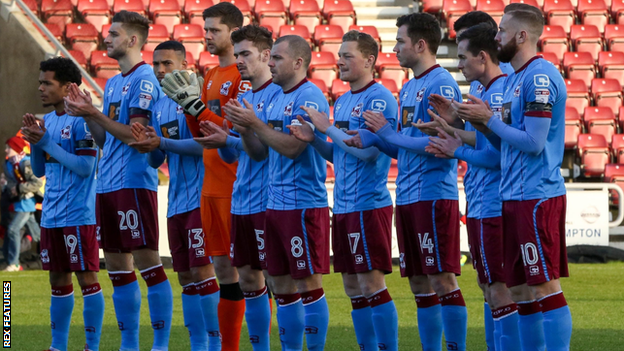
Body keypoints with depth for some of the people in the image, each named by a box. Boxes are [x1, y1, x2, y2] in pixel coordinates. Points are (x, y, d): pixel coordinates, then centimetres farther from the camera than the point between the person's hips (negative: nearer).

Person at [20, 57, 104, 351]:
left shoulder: (81, 120, -12)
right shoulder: (47, 121, 13)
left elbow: (85, 167, -18)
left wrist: (47, 142, -15)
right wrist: (34, 144, -1)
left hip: (78, 215, -8)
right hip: (51, 214, 8)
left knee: (87, 277, -4)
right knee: (58, 279, 12)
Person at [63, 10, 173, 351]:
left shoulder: (144, 80, -10)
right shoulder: (113, 83, 18)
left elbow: (134, 134, -16)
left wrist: (94, 113, -16)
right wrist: (87, 114, 6)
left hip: (134, 182, -10)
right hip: (107, 183, 10)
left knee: (147, 261, -7)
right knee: (116, 266, 10)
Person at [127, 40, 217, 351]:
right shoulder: (159, 106, 16)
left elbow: (203, 144, -18)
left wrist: (161, 143, -22)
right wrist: (149, 146, -3)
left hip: (199, 199, -8)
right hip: (175, 204, 8)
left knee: (202, 271, -10)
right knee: (185, 276, 9)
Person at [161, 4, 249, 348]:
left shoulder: (245, 75, -11)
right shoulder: (211, 76, 17)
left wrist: (197, 107, -18)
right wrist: (189, 105, 3)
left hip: (238, 186, -9)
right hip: (212, 186, 9)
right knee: (223, 269, 11)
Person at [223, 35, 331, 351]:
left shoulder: (309, 97, -12)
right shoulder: (276, 99, 16)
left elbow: (292, 147, -20)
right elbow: (259, 153, 17)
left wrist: (254, 123, -16)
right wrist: (242, 127, 0)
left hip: (303, 204, -9)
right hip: (275, 203, 9)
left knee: (308, 283, -5)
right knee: (282, 286, 10)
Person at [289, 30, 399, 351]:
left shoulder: (379, 99, -11)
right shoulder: (341, 102, 16)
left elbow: (368, 150, -19)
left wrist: (327, 128, -13)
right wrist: (313, 140, 3)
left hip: (369, 204, -9)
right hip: (343, 205, 9)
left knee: (371, 283, -8)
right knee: (352, 286, 10)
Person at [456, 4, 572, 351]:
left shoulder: (540, 78, -13)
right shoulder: (514, 80, 17)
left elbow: (533, 143, -18)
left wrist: (488, 119, -10)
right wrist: (480, 122, 5)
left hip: (537, 198, -10)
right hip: (514, 198, 10)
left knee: (545, 288, -9)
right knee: (521, 291, 11)